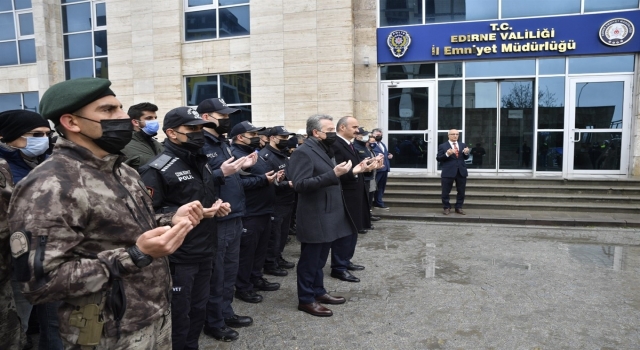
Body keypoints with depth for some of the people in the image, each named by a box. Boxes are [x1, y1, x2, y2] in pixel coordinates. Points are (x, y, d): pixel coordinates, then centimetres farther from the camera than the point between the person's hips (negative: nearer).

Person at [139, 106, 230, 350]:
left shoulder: (200, 162, 12)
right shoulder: (157, 169, -15)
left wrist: (217, 204, 5)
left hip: (205, 251, 8)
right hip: (178, 257, -8)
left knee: (199, 308, 20)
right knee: (178, 313, 6)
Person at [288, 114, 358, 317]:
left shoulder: (325, 150, 15)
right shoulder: (303, 152, -16)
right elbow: (300, 184, -27)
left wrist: (342, 172, 8)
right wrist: (333, 174, -30)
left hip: (328, 215, 9)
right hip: (315, 218, -9)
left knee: (320, 259, 19)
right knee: (310, 260, 3)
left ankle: (318, 292, 31)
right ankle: (306, 299, 14)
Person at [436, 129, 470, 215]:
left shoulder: (463, 145, 12)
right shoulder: (442, 146, -2)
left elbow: (466, 158, 13)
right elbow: (438, 159, -6)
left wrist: (466, 153, -9)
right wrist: (447, 154, -21)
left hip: (461, 171, 4)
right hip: (448, 172, -4)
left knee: (461, 191, 9)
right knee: (446, 192, 1)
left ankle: (459, 207, 21)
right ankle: (446, 208, 15)